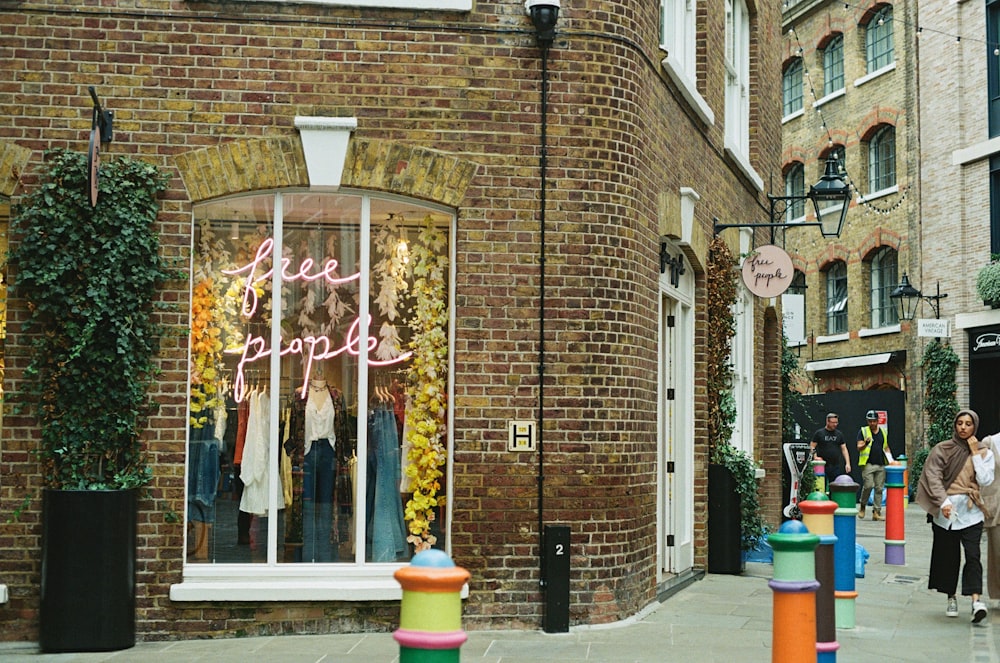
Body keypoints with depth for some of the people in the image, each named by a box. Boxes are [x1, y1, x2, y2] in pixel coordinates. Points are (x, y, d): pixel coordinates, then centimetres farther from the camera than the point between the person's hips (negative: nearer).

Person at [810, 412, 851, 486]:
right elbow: (812, 447, 2)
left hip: (836, 466, 3)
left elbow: (844, 449, 13)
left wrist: (847, 463, 4)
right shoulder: (819, 433, 3)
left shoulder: (839, 434, 13)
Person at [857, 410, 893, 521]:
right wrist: (866, 443, -24)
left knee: (879, 489, 1)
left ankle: (876, 512, 5)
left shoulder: (883, 432, 17)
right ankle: (862, 506, 8)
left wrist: (890, 459, 9)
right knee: (868, 486, -14)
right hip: (868, 464, -4)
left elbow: (886, 447, 25)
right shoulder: (863, 431, 5)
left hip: (881, 465, 4)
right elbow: (859, 447, -3)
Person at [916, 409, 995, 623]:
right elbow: (933, 477, -4)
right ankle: (951, 598, 18)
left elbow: (985, 480, -3)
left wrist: (975, 453, -5)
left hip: (971, 511, -1)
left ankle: (976, 600, -23)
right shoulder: (942, 449, 5)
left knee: (972, 555, -13)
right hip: (945, 510, 1)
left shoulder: (984, 452, 9)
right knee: (948, 555, 5)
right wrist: (943, 502, -18)